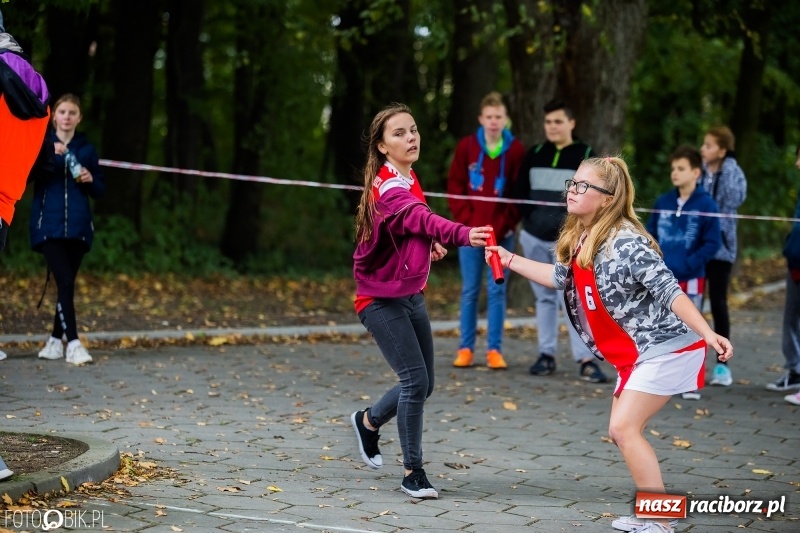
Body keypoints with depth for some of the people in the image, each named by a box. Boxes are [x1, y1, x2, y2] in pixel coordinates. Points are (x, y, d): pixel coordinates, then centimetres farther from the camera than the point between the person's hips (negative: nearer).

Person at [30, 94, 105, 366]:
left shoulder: (87, 149, 12)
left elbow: (100, 190, 15)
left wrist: (90, 180, -6)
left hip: (77, 226, 3)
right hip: (48, 225, -3)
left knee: (67, 282, 5)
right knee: (65, 281, -15)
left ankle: (56, 340, 18)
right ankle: (73, 343, -17)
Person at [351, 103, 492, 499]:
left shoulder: (407, 180, 5)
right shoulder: (388, 187, -24)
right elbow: (422, 218, -45)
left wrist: (428, 243, 3)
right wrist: (463, 234, -63)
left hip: (410, 296, 9)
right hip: (381, 300, -9)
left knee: (422, 384, 11)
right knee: (415, 379, -14)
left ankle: (368, 421, 38)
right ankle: (413, 472, -1)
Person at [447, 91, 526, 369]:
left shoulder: (516, 150, -3)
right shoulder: (466, 147, 0)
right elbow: (455, 186, 3)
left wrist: (506, 224, -9)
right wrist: (466, 220, -6)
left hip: (501, 233, -1)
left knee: (497, 291, 2)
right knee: (470, 291, 5)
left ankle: (494, 350, 6)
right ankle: (465, 348, 10)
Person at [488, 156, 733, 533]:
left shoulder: (626, 243, -23)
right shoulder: (579, 239, 4)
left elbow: (670, 292, -26)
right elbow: (561, 277, 23)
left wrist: (707, 334, -34)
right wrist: (510, 260, 22)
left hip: (665, 348, -10)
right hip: (636, 353, 10)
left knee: (624, 427, -14)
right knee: (622, 431, 12)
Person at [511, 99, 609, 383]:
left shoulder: (585, 156, -1)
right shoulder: (534, 154, 10)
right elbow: (521, 190, 15)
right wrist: (530, 218, 2)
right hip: (534, 238, 4)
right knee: (544, 297, 10)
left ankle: (586, 360, -12)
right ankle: (547, 355, 15)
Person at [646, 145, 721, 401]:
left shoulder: (706, 205, -8)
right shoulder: (663, 202, 4)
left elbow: (712, 243, -9)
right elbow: (650, 235, 11)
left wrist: (688, 265, -16)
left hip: (690, 281, -4)